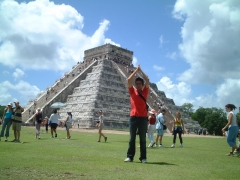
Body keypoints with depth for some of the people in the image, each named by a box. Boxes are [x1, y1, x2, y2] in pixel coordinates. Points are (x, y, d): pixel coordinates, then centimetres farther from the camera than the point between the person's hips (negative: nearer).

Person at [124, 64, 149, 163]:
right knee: (132, 138, 3)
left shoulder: (145, 92, 9)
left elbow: (147, 80, 0)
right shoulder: (132, 91, 9)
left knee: (143, 138, 4)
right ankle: (130, 156, 8)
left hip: (143, 117, 0)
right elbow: (129, 80, -1)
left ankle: (143, 157, 9)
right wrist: (136, 70, 3)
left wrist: (141, 71, 6)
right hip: (133, 117, 0)